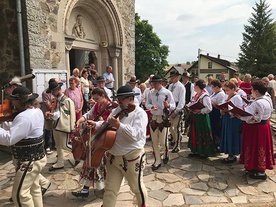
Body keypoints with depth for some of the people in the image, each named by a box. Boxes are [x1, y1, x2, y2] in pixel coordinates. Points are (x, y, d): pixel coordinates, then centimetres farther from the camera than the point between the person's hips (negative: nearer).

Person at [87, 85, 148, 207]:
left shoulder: (140, 113, -16)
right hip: (113, 156, 6)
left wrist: (119, 125, -33)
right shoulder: (117, 110, 6)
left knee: (137, 187, 16)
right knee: (110, 188, 14)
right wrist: (96, 125, 0)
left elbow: (136, 135, -28)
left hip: (131, 157, -6)